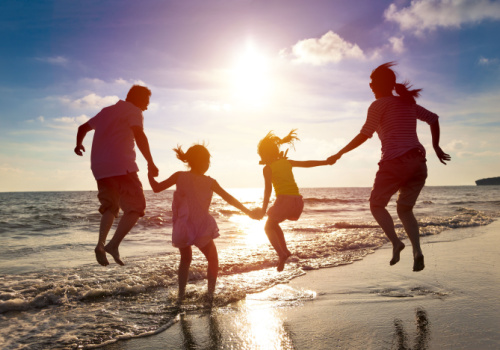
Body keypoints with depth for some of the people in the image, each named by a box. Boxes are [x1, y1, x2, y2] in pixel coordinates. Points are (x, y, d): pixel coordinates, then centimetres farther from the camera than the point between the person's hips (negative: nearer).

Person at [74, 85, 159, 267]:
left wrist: (79, 144, 54)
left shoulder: (106, 111, 25)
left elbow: (83, 127, 35)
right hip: (121, 166, -7)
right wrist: (150, 163, -15)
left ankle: (101, 243, 2)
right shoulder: (133, 111, 2)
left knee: (110, 207, 19)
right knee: (136, 206, -2)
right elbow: (139, 135, -16)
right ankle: (114, 244, -15)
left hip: (99, 168, 8)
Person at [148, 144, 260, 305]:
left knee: (185, 259, 26)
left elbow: (157, 188, 2)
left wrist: (150, 174, 20)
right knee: (213, 259, 19)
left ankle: (181, 294, 22)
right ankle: (210, 293, 10)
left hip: (182, 229, 2)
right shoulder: (210, 182, -3)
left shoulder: (180, 176, -2)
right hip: (202, 228, -2)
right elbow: (229, 199, -1)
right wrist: (249, 212, 6)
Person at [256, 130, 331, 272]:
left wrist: (264, 208, -7)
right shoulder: (287, 162, 17)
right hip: (298, 200, 6)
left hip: (284, 199, -6)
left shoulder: (267, 168, 1)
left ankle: (281, 254, -8)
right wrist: (327, 162, 30)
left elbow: (268, 188, -8)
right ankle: (285, 250, 19)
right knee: (273, 224, 27)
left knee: (268, 227, 13)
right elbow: (307, 163, 21)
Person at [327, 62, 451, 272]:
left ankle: (395, 242, -11)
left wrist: (339, 154, -1)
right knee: (404, 209, 18)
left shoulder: (379, 105, 1)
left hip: (395, 162, -6)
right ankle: (417, 251, -1)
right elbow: (433, 119, 23)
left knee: (376, 205, 11)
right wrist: (436, 147, 29)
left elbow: (364, 135, -7)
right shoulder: (408, 103, 20)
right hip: (418, 162, 6)